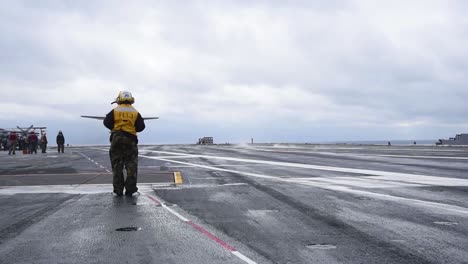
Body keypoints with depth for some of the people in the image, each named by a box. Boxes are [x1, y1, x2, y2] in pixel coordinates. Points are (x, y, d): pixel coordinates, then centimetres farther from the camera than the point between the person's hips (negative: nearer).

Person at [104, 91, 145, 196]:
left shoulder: (115, 111, 0)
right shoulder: (135, 113, 2)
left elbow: (107, 122, -3)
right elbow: (141, 126, 0)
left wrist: (114, 128, 14)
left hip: (116, 138, 0)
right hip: (130, 140, 0)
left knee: (117, 165, 6)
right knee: (131, 165, 4)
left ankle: (118, 189, 6)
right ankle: (130, 189, -1)